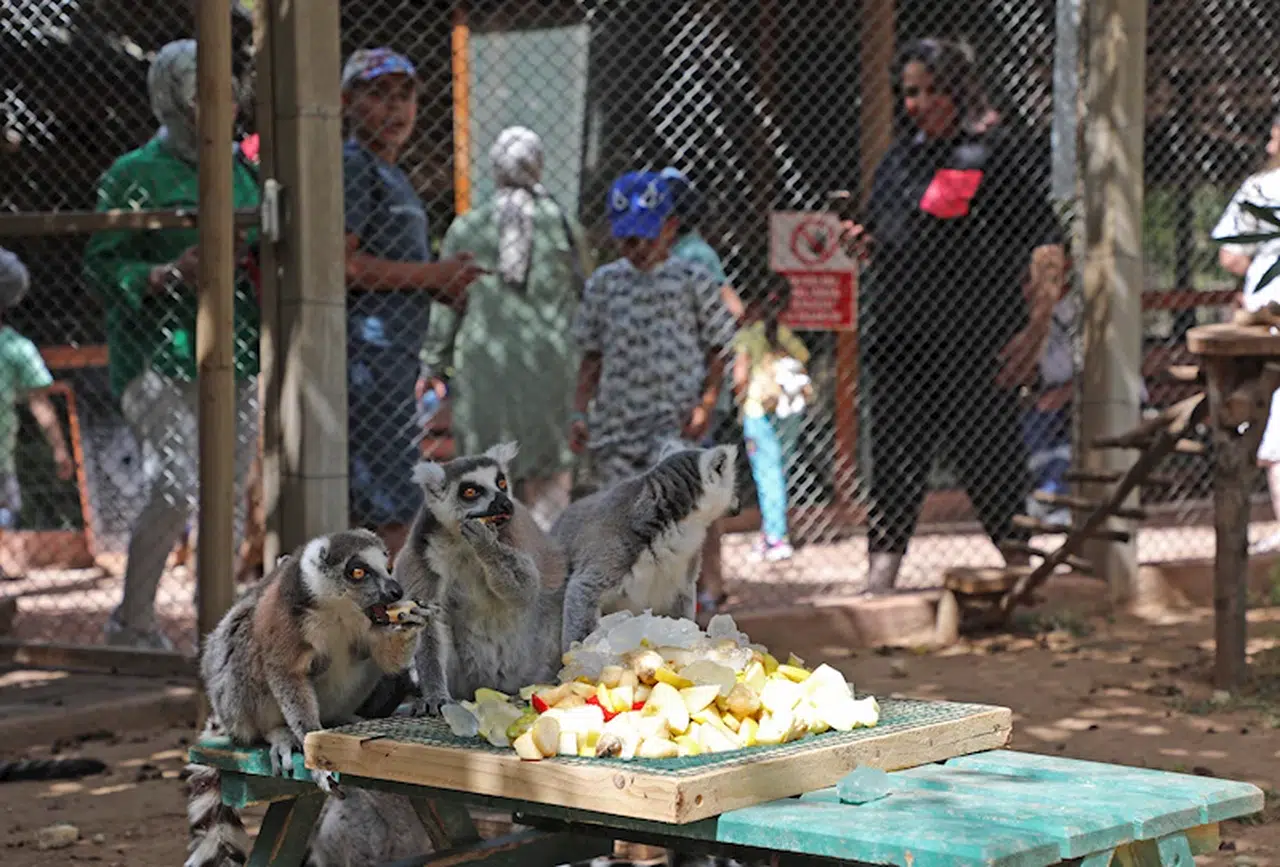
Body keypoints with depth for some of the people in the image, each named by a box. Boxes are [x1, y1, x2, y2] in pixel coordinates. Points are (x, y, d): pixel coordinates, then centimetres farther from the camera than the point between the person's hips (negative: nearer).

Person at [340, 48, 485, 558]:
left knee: (364, 506, 12)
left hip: (397, 354, 10)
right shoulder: (350, 167, -8)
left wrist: (443, 284, 8)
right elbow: (340, 264, -19)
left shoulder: (393, 176, 24)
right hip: (364, 351, -10)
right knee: (392, 505, -12)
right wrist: (431, 274, -13)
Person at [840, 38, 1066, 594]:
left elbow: (1044, 243, -4)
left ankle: (1020, 560, 17)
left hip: (977, 340, -5)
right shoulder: (899, 157, 17)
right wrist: (860, 243, 2)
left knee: (988, 455, 1)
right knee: (894, 461, 3)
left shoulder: (996, 153, -2)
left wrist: (1038, 324, -13)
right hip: (898, 337, 5)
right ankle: (882, 567, 5)